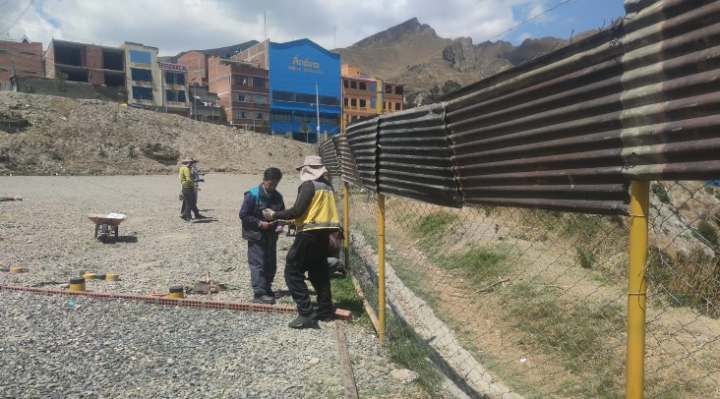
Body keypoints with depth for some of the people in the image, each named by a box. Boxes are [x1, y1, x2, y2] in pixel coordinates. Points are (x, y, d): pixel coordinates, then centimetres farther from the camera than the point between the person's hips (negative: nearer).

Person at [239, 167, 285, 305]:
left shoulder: (278, 196, 4)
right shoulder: (252, 195, -13)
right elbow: (243, 215, -12)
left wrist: (280, 225, -6)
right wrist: (259, 223, -19)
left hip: (271, 235, 6)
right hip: (256, 235, -6)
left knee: (271, 264, 11)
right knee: (257, 264, -7)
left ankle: (267, 289, 25)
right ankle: (259, 293, -5)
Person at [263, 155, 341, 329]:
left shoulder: (308, 185, -11)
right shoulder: (327, 185, 12)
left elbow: (297, 210, -17)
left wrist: (274, 215, -6)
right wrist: (296, 220, 25)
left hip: (310, 233, -8)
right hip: (324, 233, 9)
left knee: (293, 272, -3)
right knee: (319, 272, 18)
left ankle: (306, 314, -9)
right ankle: (325, 310, 23)